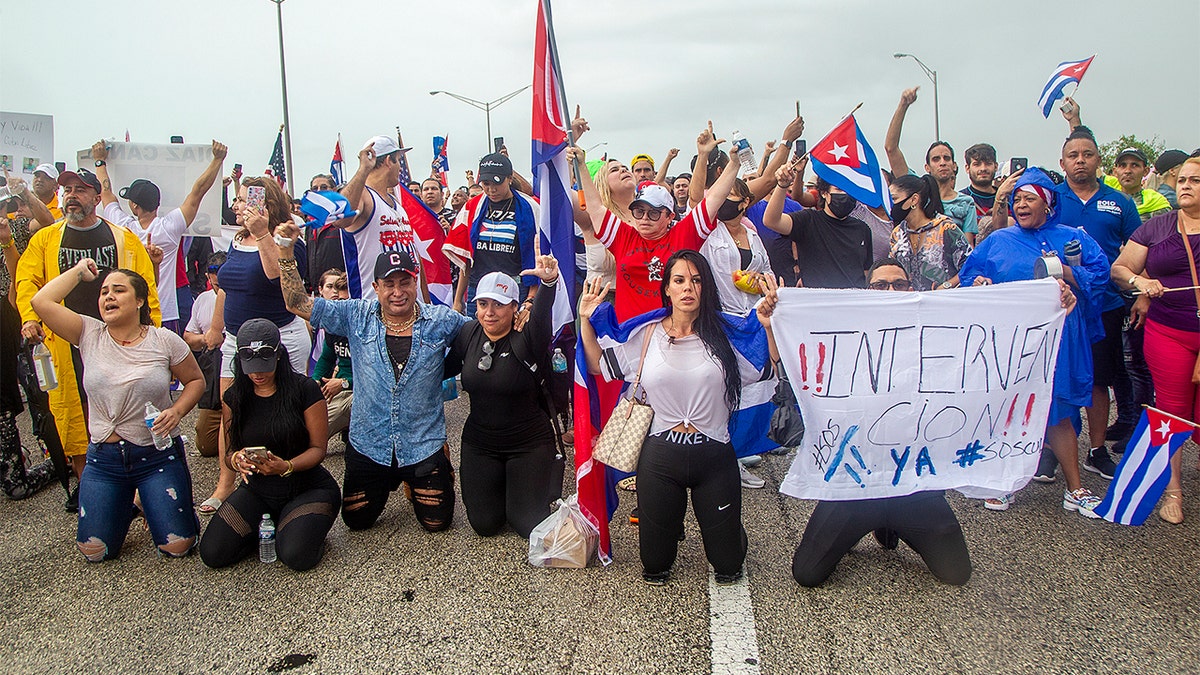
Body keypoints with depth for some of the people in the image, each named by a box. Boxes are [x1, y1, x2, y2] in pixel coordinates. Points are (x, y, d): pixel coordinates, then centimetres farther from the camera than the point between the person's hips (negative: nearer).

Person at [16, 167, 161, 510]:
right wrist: (30, 318, -17)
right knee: (72, 414, 4)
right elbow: (27, 280, 2)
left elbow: (146, 288, 4)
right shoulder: (45, 239, 10)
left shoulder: (124, 238, 7)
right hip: (66, 344, 1)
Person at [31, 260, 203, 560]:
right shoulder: (89, 335, 0)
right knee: (93, 552, 2)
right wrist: (80, 271, 0)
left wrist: (176, 411, -11)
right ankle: (125, 508, 32)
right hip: (104, 459, 2)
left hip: (158, 455, -2)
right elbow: (41, 301, -10)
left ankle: (153, 505, 26)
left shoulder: (165, 341, -4)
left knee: (177, 546, -7)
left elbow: (196, 380, 6)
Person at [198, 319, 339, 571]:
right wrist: (236, 459, -20)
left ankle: (298, 527, 8)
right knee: (212, 553, -14)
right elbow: (230, 451, 6)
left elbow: (318, 448, -9)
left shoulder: (304, 389, -10)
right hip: (257, 489, 4)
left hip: (308, 486, -4)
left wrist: (286, 466, -30)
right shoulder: (234, 397, 3)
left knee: (296, 556, -28)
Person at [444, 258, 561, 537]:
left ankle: (549, 472, 30)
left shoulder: (527, 339, -19)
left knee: (530, 525, 1)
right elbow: (448, 366, 14)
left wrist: (549, 282, -61)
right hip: (479, 445, 4)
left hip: (529, 444, -4)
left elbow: (541, 315, -42)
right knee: (483, 524, 8)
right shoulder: (468, 333, -4)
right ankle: (504, 484, 38)